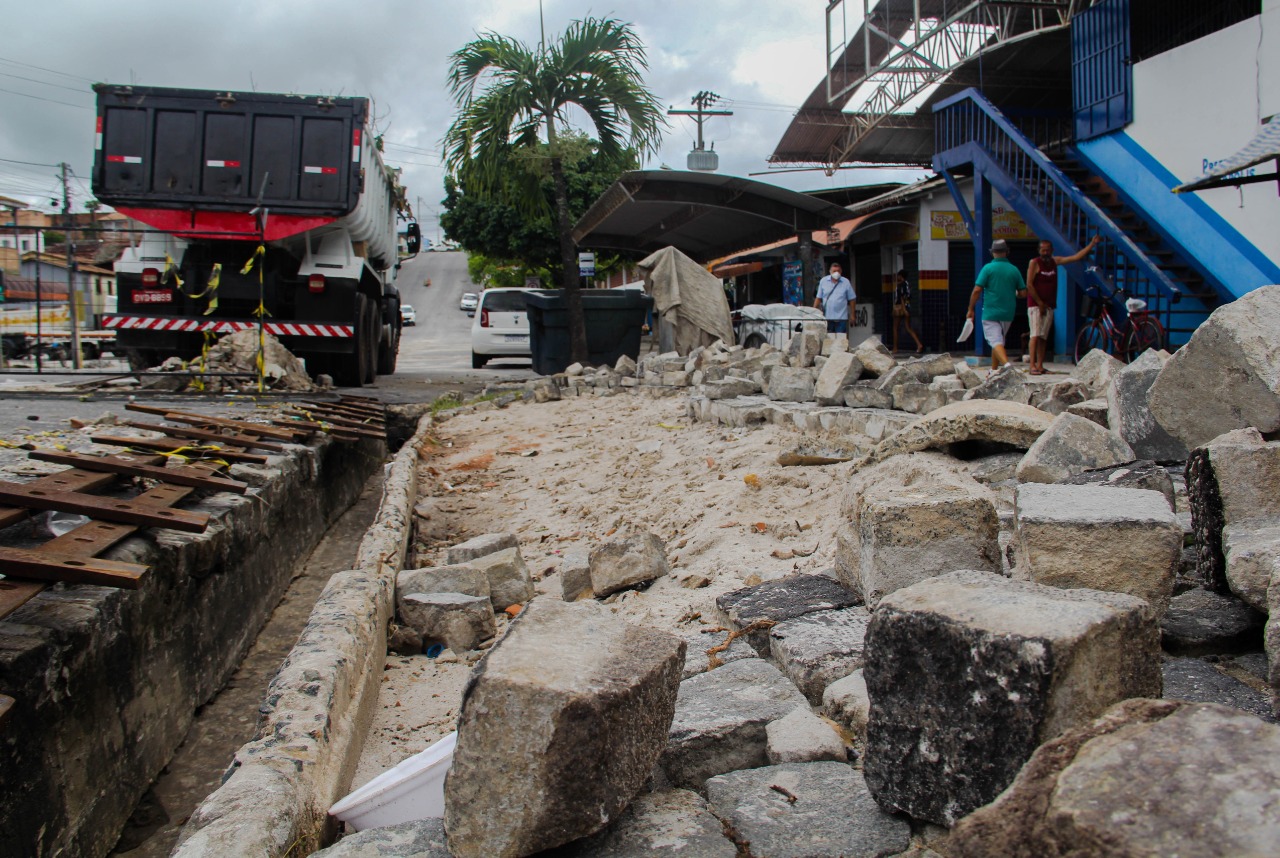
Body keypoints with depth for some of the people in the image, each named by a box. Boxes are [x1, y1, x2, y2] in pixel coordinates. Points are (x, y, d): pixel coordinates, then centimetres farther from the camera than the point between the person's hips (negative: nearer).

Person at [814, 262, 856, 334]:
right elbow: (818, 298, 8)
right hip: (827, 317, 1)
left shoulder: (846, 282, 1)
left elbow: (852, 299, 6)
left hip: (841, 317, -1)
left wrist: (852, 315, 6)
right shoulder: (823, 281, 4)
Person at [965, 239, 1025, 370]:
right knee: (999, 340, 20)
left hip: (990, 312, -5)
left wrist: (970, 309, -4)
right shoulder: (1014, 269, 3)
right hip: (1008, 313, 5)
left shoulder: (988, 268, -8)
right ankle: (994, 371, 27)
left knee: (996, 342, -10)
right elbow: (1022, 292, 5)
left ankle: (1007, 364, -33)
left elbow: (977, 290, -13)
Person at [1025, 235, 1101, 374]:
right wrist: (1040, 303, -11)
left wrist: (1092, 244, 10)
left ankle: (1040, 366, 5)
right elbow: (1029, 285, -10)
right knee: (1035, 335, -13)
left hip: (1049, 306, 6)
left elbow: (1076, 257, 15)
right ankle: (1032, 366, -17)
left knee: (1043, 337, 5)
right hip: (1035, 305, -6)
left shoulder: (1055, 261, 11)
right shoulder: (1034, 263, -5)